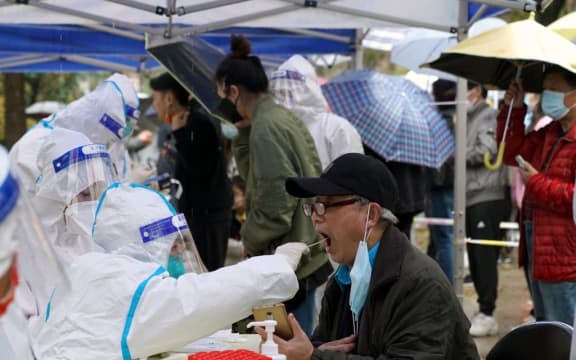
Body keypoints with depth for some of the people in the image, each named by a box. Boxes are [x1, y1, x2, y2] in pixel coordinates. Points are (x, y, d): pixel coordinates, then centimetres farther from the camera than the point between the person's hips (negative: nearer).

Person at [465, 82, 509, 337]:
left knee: (485, 257, -10)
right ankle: (482, 311, 17)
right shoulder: (471, 118, 22)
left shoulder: (489, 116, -6)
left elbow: (487, 151, -17)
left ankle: (487, 314, -8)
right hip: (471, 198, 9)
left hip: (487, 198, -9)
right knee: (475, 258, 11)